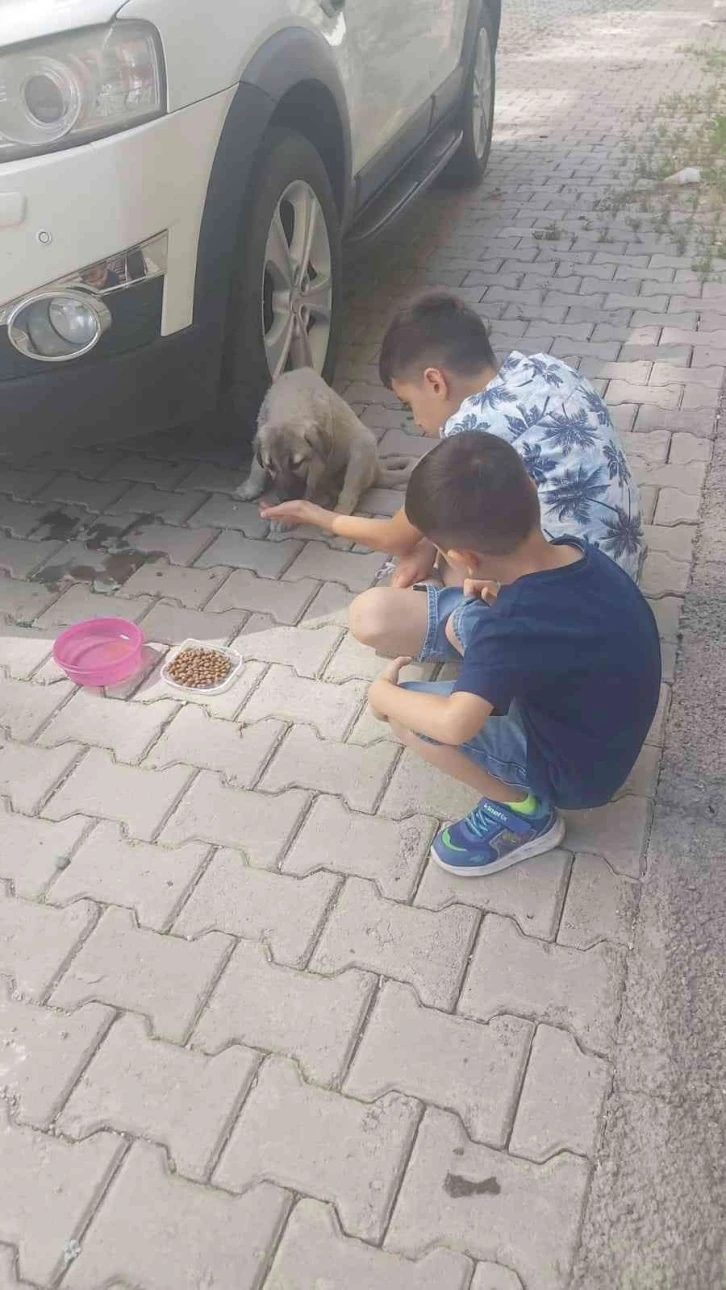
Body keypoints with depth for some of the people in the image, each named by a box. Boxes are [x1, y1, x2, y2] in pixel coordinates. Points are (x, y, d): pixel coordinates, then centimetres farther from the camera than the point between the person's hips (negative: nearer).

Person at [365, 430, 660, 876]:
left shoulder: (513, 625, -35)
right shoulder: (577, 552, -12)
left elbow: (454, 724, -44)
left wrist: (383, 693, -24)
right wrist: (503, 589, -6)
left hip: (577, 770, -7)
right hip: (605, 727, 7)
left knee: (405, 711, -17)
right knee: (461, 620, 4)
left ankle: (524, 812, 0)